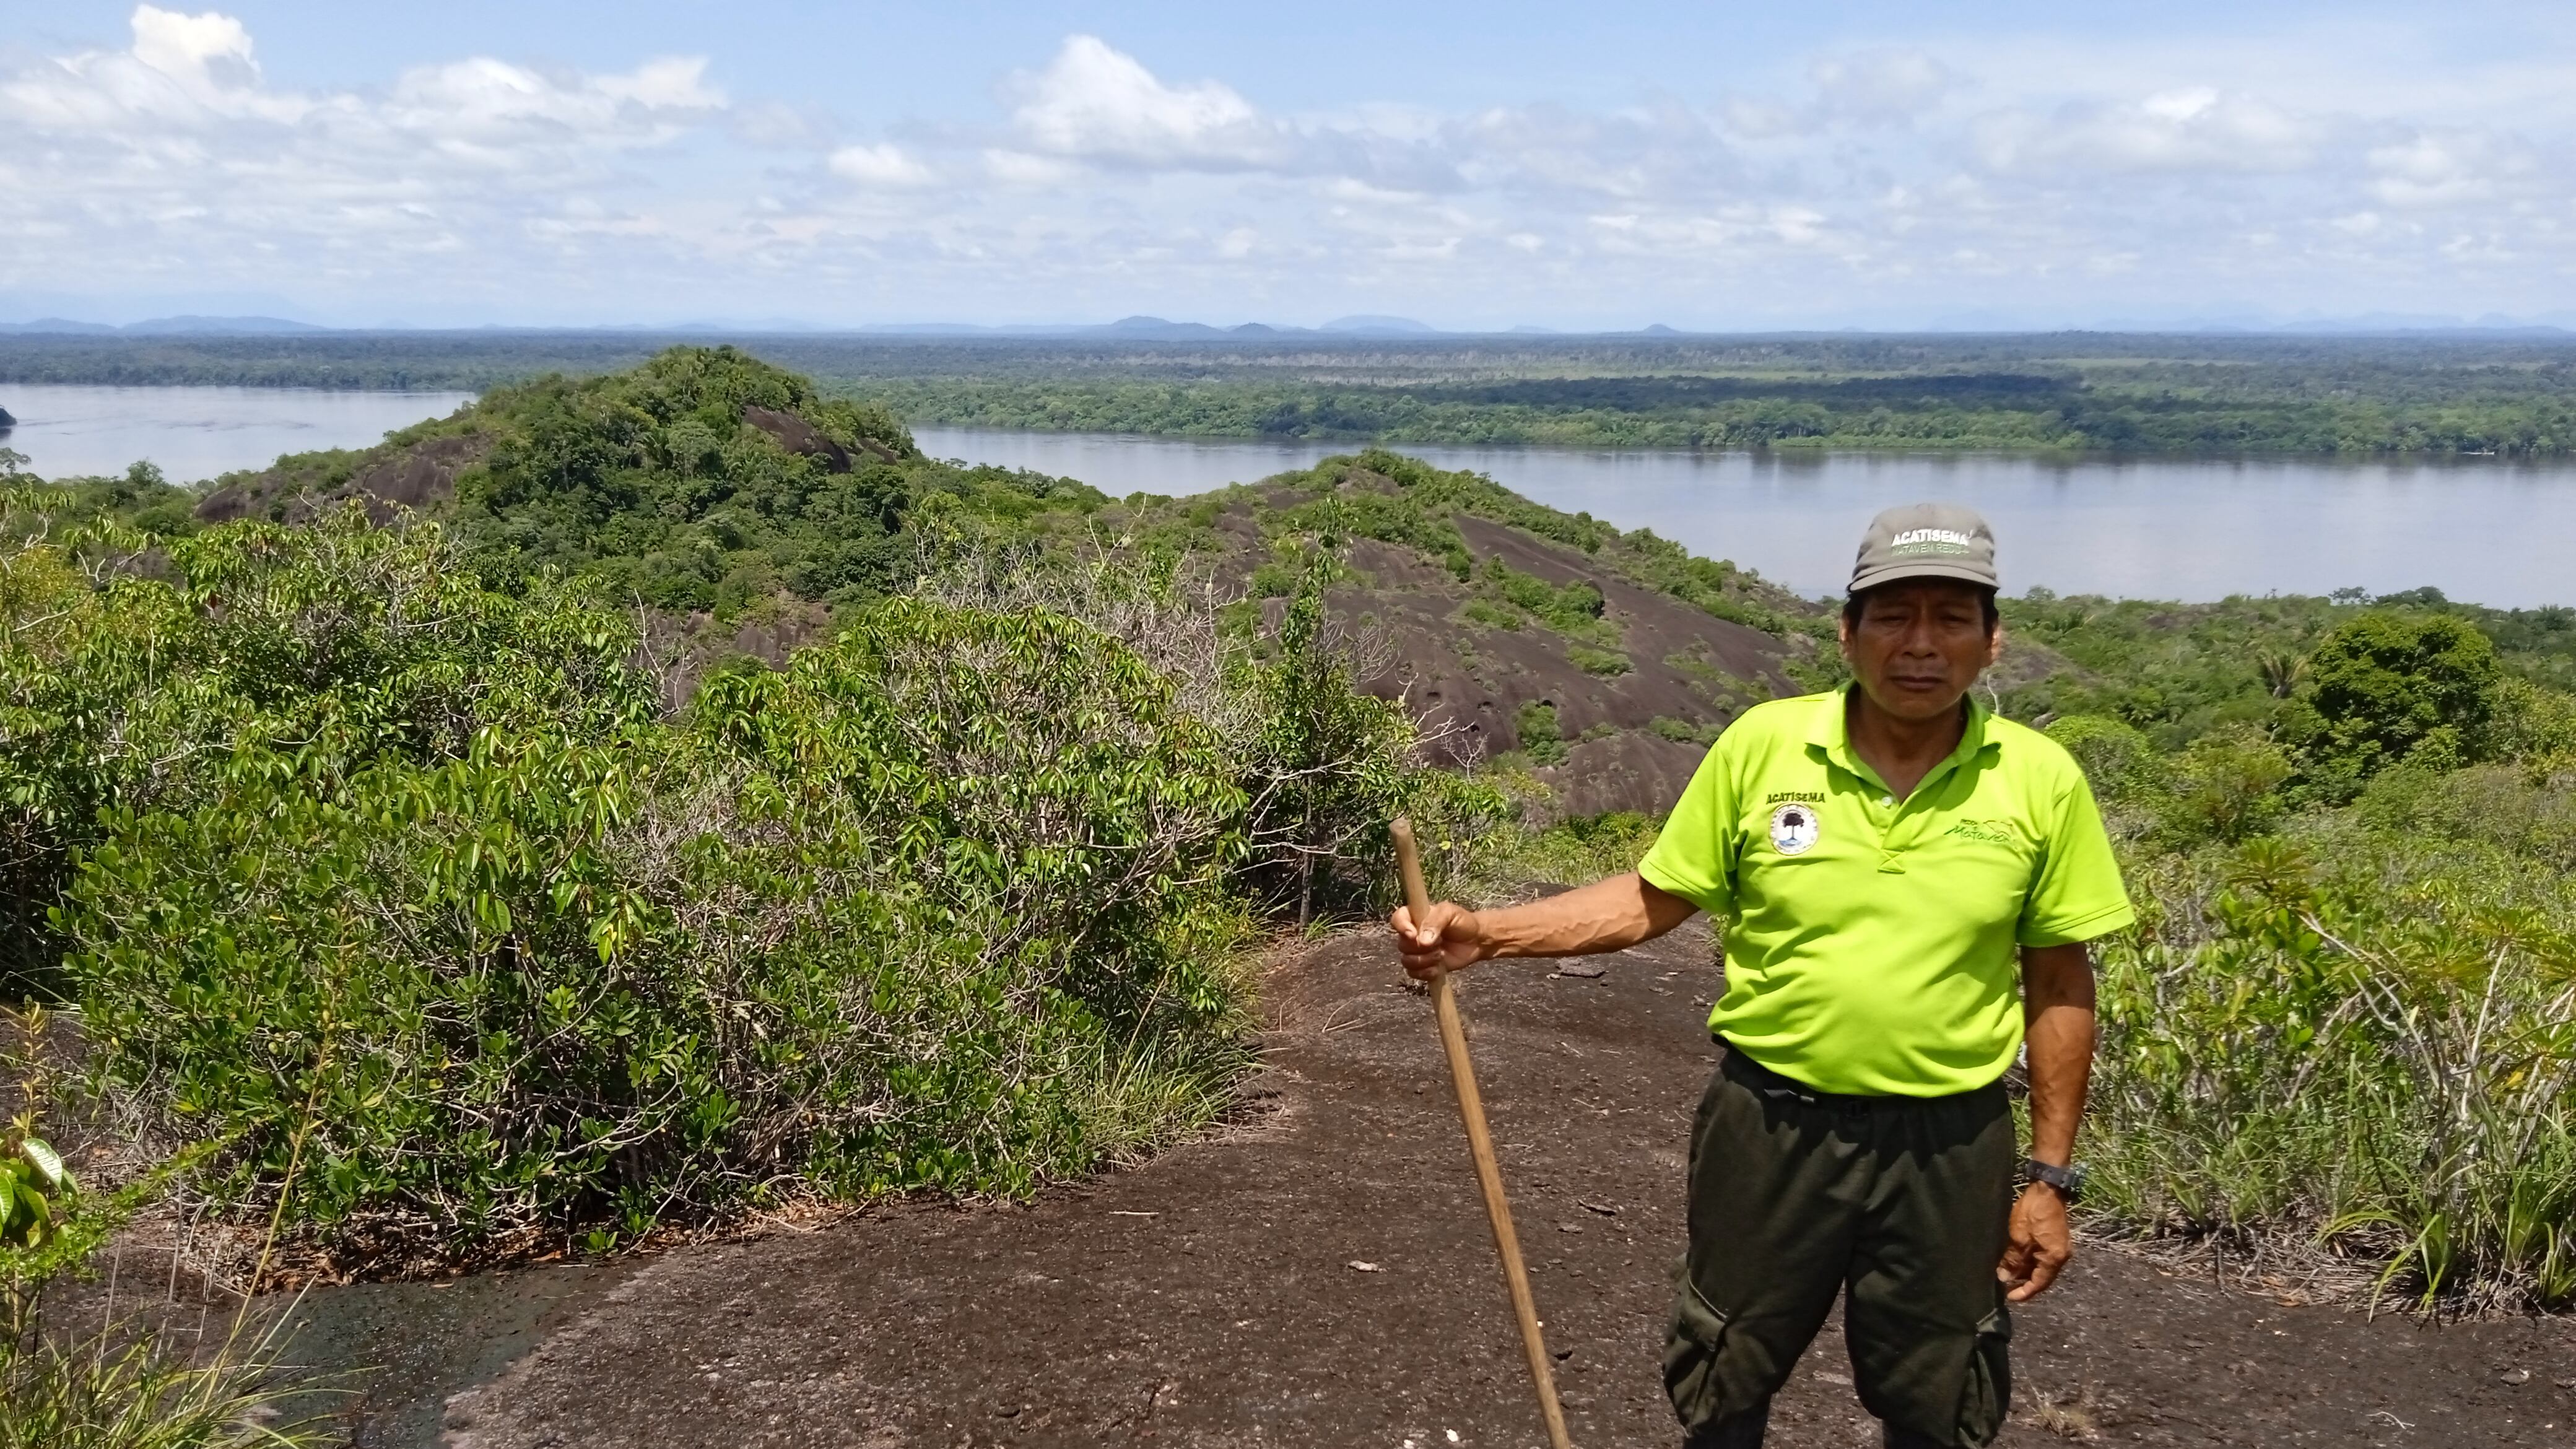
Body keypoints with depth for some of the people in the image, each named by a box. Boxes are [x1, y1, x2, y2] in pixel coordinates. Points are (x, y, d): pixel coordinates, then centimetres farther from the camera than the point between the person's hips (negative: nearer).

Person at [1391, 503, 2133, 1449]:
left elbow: (2059, 986, 0)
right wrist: (1484, 935, -13)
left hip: (1949, 1147, 0)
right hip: (1770, 1124, 0)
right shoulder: (1763, 745, -9)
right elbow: (1652, 901, -1)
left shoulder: (2041, 780, -7)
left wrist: (2049, 1177, 1)